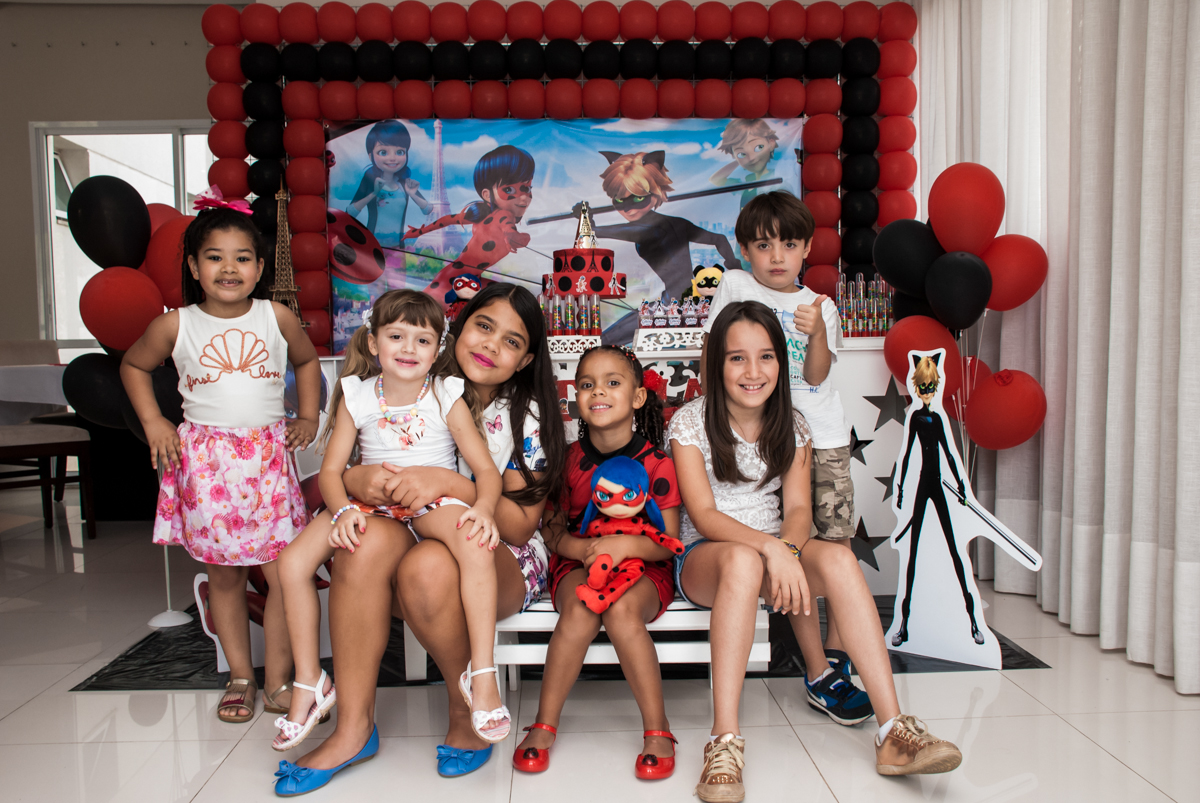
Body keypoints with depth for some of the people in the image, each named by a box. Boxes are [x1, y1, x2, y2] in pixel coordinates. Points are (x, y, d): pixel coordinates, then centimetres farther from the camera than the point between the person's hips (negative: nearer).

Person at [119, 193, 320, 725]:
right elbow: (133, 366, 18)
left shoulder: (276, 317, 1)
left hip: (268, 453, 0)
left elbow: (307, 361, 19)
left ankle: (278, 679, 12)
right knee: (224, 576, 8)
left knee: (283, 572, -3)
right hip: (206, 458, 0)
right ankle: (240, 677, 24)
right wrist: (153, 423, 7)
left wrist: (307, 416, 9)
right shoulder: (176, 325, 0)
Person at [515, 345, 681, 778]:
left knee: (621, 611, -34)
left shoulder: (656, 464, -5)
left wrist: (626, 544, -26)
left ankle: (658, 729, -20)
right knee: (579, 612, -31)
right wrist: (581, 547, -16)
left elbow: (668, 542, -6)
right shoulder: (569, 460, 3)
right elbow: (553, 530, 7)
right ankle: (544, 725, -16)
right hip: (578, 563, 2)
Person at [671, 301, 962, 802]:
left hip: (776, 550, 4)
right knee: (743, 560, -39)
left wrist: (788, 547, -28)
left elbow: (798, 507, -4)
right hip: (705, 556, -3)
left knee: (838, 558, -28)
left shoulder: (791, 426, 6)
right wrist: (769, 547, -32)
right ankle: (725, 743, -38)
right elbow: (703, 514, -16)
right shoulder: (690, 423, -6)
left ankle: (893, 732, -28)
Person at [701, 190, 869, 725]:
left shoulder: (820, 307, 10)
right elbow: (712, 351, 9)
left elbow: (816, 374, -3)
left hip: (824, 436, 3)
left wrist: (817, 333, -19)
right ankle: (818, 673, 0)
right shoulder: (734, 286, 5)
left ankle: (835, 655, 14)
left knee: (838, 541, -1)